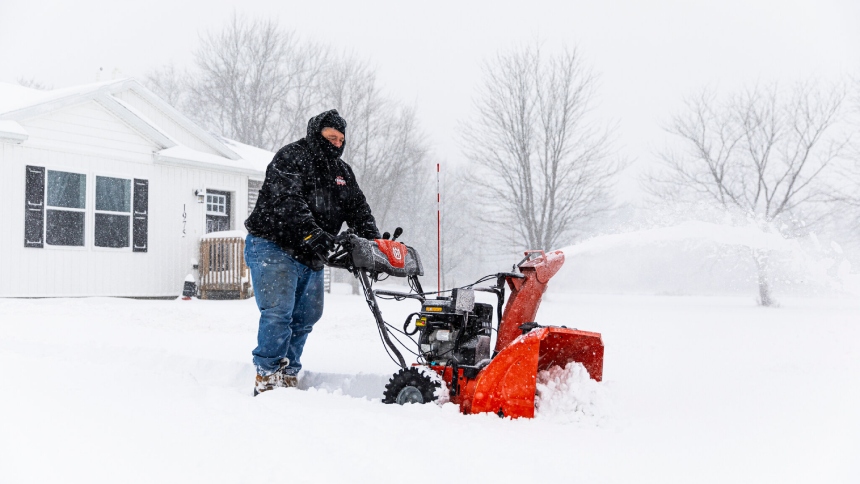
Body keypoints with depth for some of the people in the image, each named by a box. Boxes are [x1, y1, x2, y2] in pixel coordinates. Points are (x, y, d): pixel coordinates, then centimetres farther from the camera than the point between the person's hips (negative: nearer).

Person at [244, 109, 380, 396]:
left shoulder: (342, 173, 16)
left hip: (311, 256, 8)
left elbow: (358, 209, 10)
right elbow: (287, 201, -24)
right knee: (278, 311, -15)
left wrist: (374, 241, -8)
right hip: (273, 246, -8)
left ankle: (288, 375, 17)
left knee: (307, 316, 8)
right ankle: (267, 375, -6)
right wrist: (312, 233, -37)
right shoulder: (291, 158, -9)